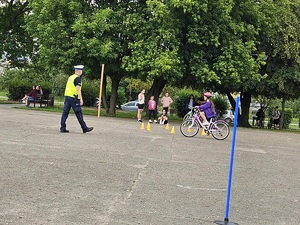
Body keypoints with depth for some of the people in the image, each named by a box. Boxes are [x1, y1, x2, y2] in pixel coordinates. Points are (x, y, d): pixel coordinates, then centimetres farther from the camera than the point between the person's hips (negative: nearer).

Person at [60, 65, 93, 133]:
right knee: (79, 114, -1)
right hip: (74, 98, -8)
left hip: (67, 96, 8)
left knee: (65, 112, 5)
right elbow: (78, 89, -17)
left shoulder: (70, 77, 16)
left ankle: (63, 128, 3)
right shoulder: (78, 78, -10)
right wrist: (81, 99, -17)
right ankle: (84, 128, 6)